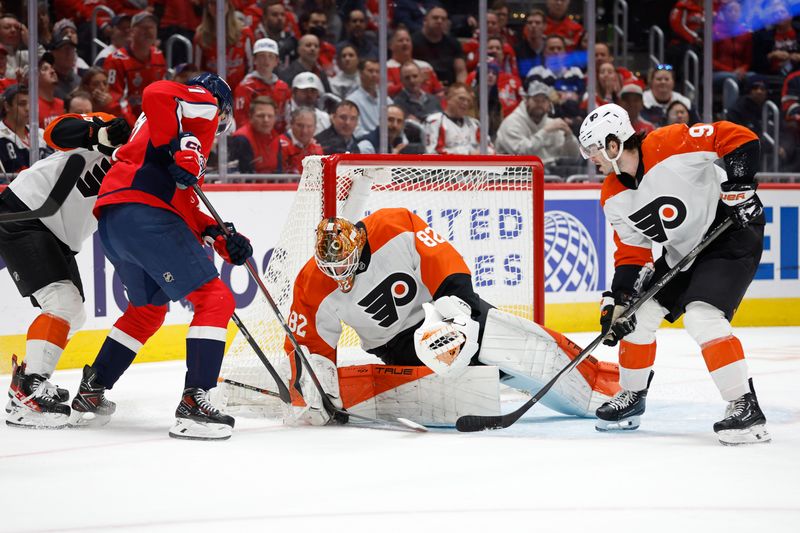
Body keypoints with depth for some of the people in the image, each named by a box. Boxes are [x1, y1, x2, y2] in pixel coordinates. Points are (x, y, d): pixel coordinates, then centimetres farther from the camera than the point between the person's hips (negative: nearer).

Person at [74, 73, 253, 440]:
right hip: (145, 214, -9)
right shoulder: (205, 102, 10)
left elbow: (185, 206, 28)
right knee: (215, 300, -8)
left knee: (148, 309, 29)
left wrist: (221, 238, 17)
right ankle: (193, 404, -17)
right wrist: (182, 151, -19)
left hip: (110, 220, 9)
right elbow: (157, 93, -14)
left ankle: (90, 395, 32)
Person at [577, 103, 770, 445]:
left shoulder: (669, 145, -25)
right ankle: (631, 397, 28)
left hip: (733, 230, -9)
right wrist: (616, 301, -7)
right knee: (639, 314, 7)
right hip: (683, 251, 9)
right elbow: (632, 253, 3)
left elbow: (739, 138, -24)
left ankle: (745, 408, -22)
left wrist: (739, 189, -26)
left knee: (702, 316, -24)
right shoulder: (613, 198, -1)